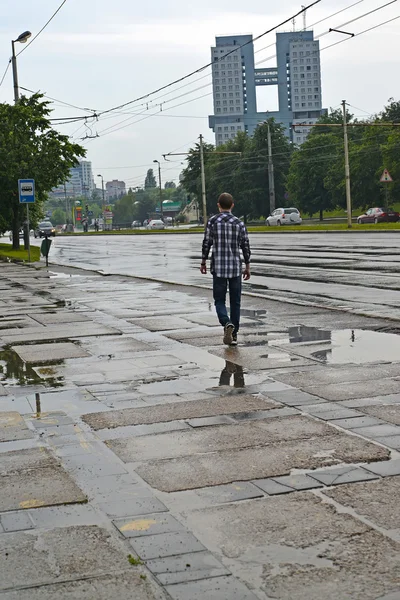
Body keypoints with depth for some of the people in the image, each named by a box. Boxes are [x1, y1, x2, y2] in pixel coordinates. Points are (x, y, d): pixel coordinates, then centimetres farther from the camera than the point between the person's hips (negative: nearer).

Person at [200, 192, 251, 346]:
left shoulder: (212, 221, -3)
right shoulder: (239, 223, 0)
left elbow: (206, 243, -2)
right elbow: (245, 246, 2)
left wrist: (203, 262, 11)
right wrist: (247, 267, 11)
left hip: (218, 268, -1)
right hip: (236, 268, 1)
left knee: (219, 300, 6)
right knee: (235, 302, 10)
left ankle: (227, 324, -21)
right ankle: (234, 334, 11)